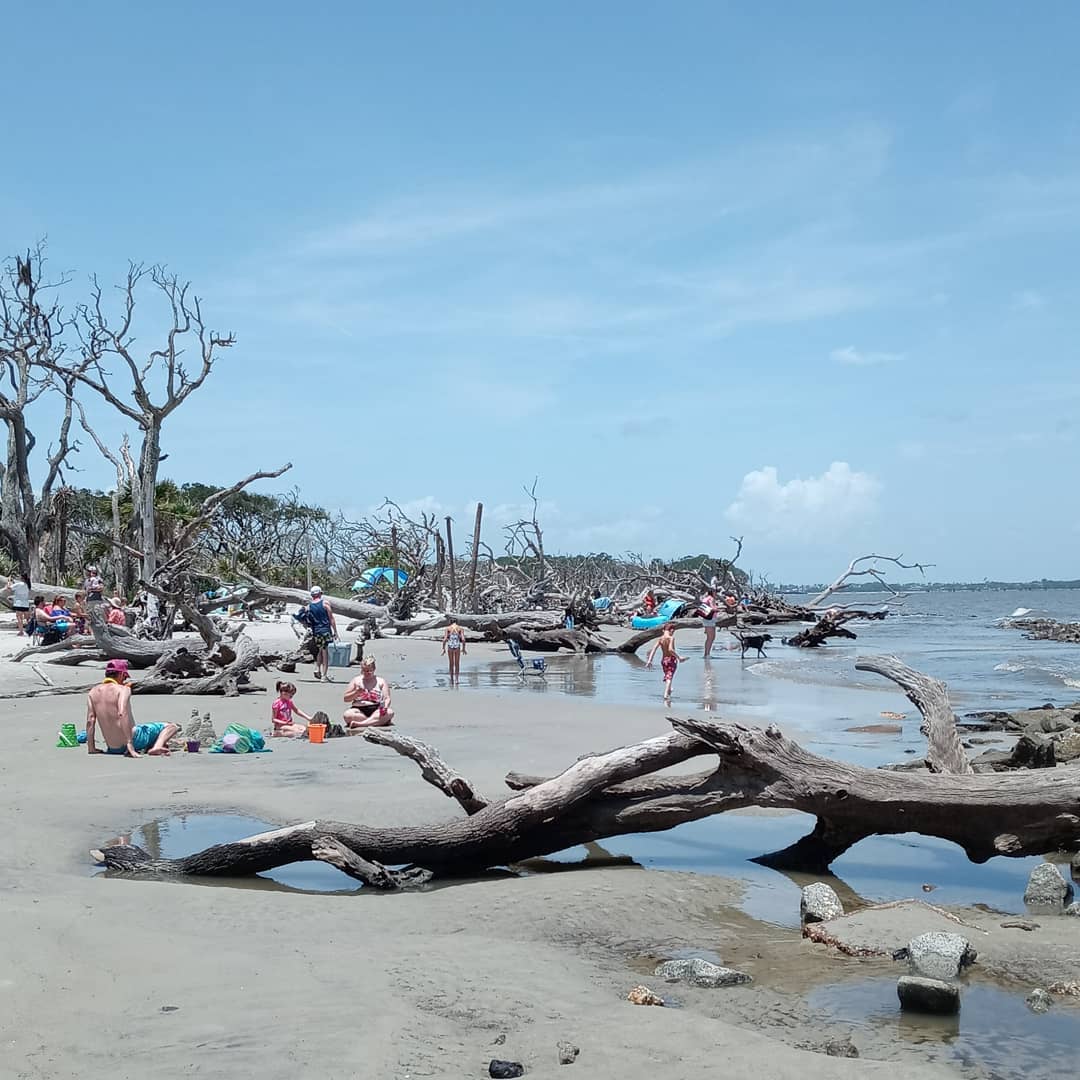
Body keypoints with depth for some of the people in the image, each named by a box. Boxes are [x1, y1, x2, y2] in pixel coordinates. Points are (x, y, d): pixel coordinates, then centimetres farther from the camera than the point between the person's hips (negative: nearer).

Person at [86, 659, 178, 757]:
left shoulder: (93, 693, 5)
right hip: (133, 738, -6)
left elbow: (90, 721, 0)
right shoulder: (123, 689, -11)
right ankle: (156, 747, -20)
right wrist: (130, 744, -30)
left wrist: (91, 748, 5)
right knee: (171, 726, 6)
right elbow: (123, 714, -26)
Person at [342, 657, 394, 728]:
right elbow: (346, 699, 12)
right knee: (347, 715, -32)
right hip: (359, 710, 0)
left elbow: (387, 698, 4)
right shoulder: (356, 681, 13)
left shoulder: (381, 682, 13)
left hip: (376, 710, 0)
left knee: (390, 712, -32)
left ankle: (360, 724, -40)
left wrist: (385, 706, -19)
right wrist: (356, 693, -7)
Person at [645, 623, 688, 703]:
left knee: (667, 677, 24)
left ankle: (668, 692, 41)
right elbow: (670, 649, -27)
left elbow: (653, 649, -5)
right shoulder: (671, 638, -13)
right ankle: (666, 695, -21)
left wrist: (649, 660, -4)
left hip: (663, 660, 6)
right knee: (669, 678, -8)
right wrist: (679, 657, -20)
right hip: (671, 659, -6)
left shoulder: (660, 639, 2)